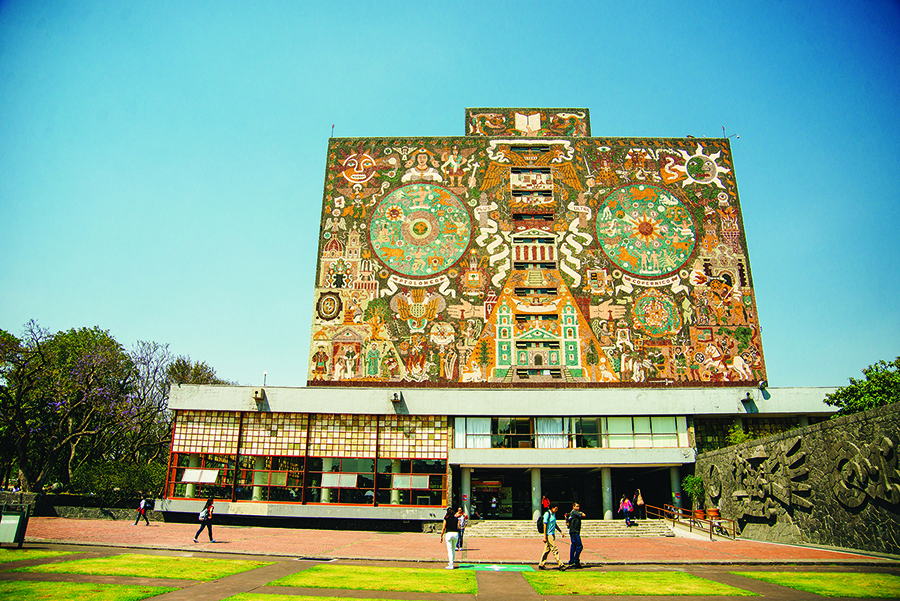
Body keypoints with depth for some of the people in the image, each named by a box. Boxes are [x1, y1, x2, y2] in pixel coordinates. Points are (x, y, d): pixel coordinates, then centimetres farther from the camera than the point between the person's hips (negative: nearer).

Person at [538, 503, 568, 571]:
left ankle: (541, 565, 14)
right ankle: (561, 565, -7)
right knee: (555, 550, -8)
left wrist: (560, 531, 20)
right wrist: (545, 537, -18)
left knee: (547, 550, 10)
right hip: (549, 535, -9)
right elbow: (545, 525, -16)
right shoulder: (547, 514, -14)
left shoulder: (553, 514, 14)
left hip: (552, 534, 9)